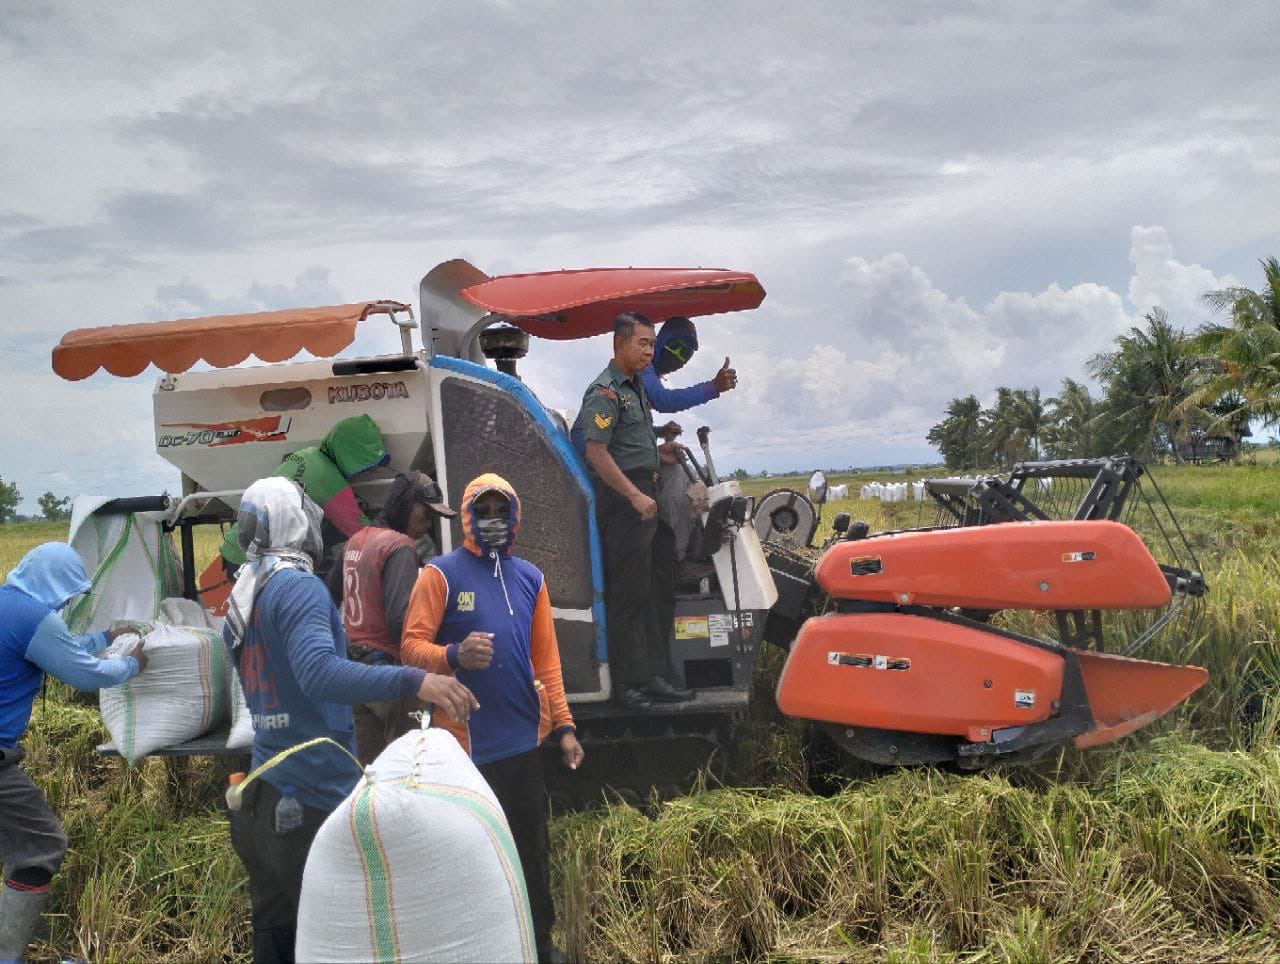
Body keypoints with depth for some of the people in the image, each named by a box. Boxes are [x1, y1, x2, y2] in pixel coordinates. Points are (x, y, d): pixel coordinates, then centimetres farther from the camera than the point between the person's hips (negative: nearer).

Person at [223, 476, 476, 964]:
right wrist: (413, 680, -41)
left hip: (263, 794, 9)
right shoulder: (298, 587, -15)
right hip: (309, 796, -9)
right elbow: (319, 672, -32)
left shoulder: (242, 598, 13)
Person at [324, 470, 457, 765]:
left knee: (366, 767, 12)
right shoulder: (400, 546, -13)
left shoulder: (354, 542, 14)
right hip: (389, 670, -9)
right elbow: (400, 618, -24)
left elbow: (330, 596, 22)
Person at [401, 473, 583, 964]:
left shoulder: (530, 577, 8)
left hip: (523, 739, 5)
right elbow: (412, 645, -12)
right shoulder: (441, 574, -7)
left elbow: (545, 657, 11)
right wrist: (454, 655, -32)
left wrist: (563, 724, 8)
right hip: (467, 743, -4)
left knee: (531, 847, 14)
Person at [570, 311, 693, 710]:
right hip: (622, 499, -10)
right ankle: (632, 683, 2)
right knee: (628, 595, -5)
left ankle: (654, 677, 19)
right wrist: (635, 496, -24)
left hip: (645, 498, 10)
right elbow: (596, 451, -21)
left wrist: (661, 451, 18)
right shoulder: (604, 392, -12)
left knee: (658, 590, 12)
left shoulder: (636, 387, 19)